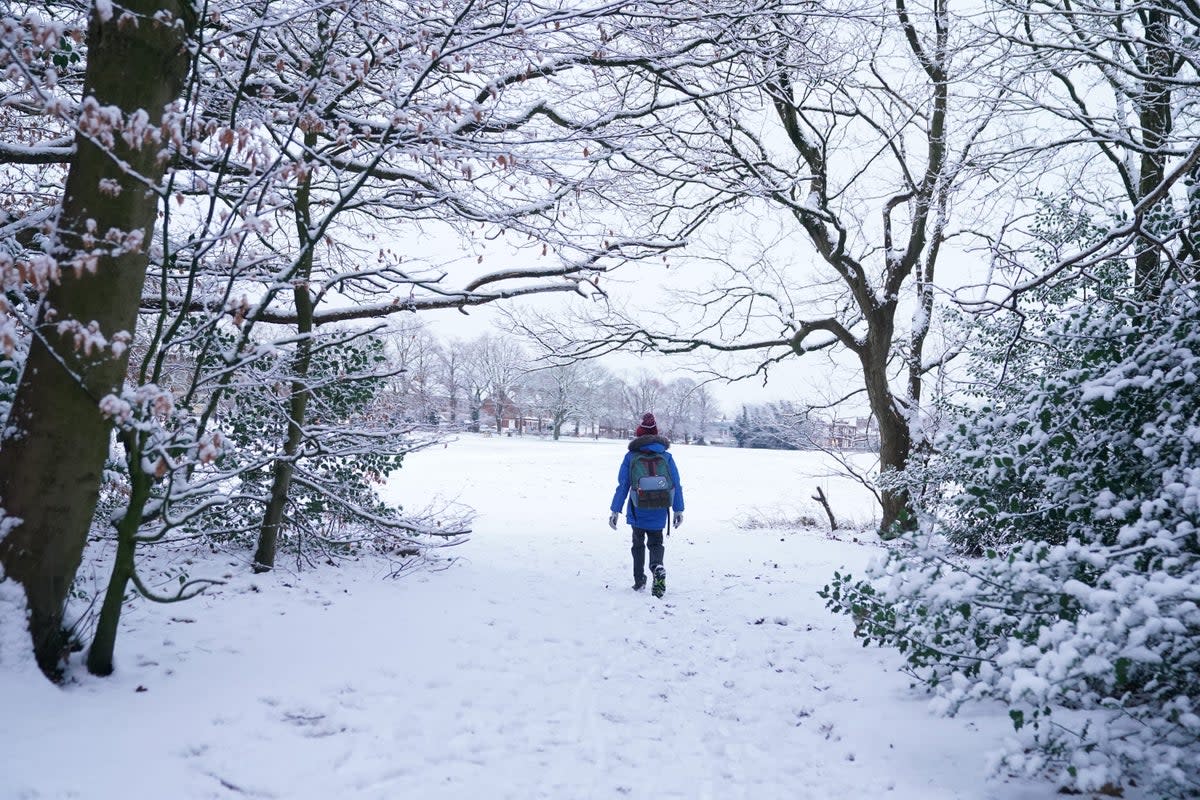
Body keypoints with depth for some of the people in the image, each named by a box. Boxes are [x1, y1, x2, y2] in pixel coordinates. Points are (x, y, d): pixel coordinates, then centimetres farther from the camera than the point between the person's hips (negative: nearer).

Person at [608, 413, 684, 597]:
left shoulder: (631, 457, -4)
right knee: (655, 543, 14)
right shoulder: (666, 457, 1)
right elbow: (676, 485, 1)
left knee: (638, 544, 19)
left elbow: (623, 486, -6)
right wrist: (679, 510, 8)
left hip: (637, 511, -1)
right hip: (659, 513, 1)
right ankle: (657, 567, -17)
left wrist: (615, 511, -1)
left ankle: (639, 580, 20)